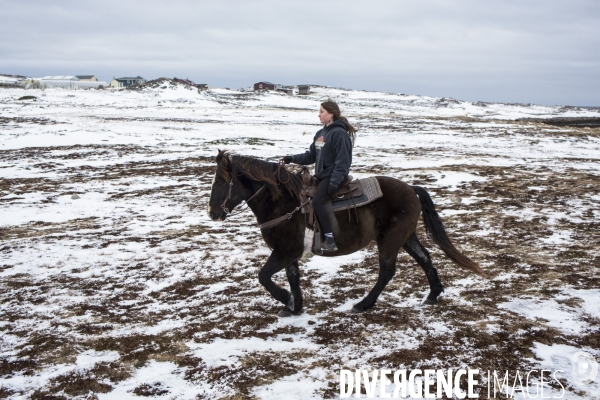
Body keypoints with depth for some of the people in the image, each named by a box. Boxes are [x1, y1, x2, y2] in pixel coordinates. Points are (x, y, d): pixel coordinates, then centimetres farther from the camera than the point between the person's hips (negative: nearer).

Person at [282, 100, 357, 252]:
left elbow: (343, 161, -19)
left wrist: (335, 181, -26)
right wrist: (292, 159, 7)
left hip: (333, 176, -10)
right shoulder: (321, 133, 15)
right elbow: (311, 156, 18)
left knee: (319, 200, -26)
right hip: (321, 175, 10)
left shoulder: (339, 133, -13)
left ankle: (332, 239, -23)